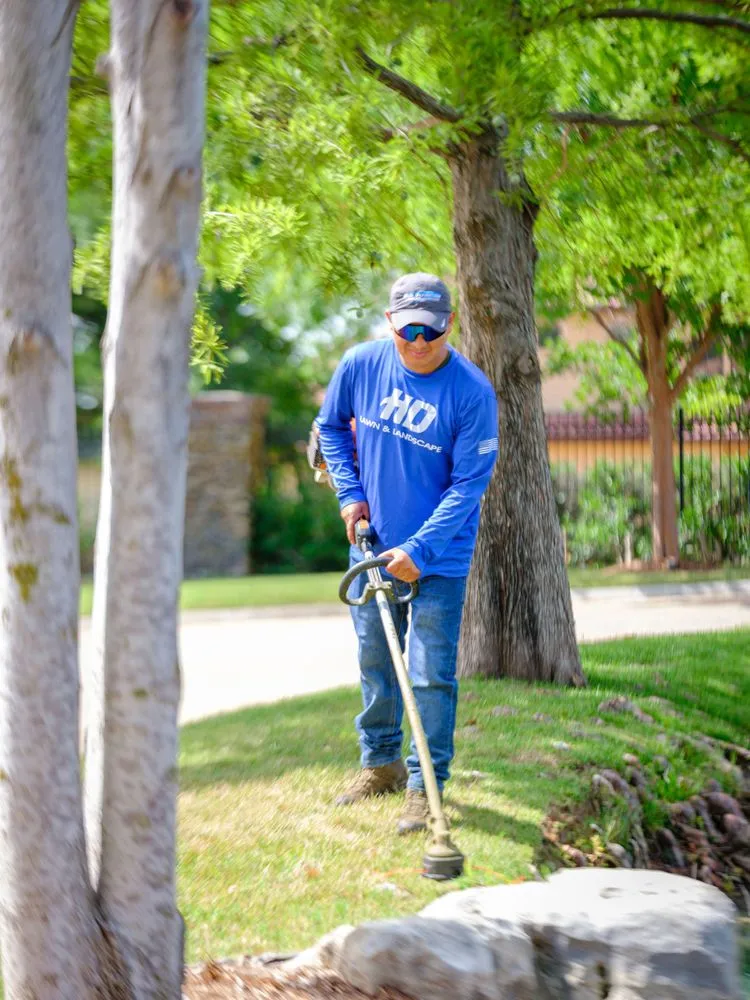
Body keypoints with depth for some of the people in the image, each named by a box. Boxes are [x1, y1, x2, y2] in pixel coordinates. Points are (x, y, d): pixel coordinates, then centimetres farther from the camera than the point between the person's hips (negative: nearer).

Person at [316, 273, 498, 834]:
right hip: (373, 544, 4)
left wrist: (420, 550, -21)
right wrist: (350, 492, 0)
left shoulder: (472, 392, -19)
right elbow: (331, 425, 12)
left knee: (431, 675, -4)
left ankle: (425, 786, 5)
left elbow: (469, 484, -17)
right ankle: (380, 764, 33)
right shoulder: (361, 365, -8)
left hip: (440, 557, -4)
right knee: (375, 660, 17)